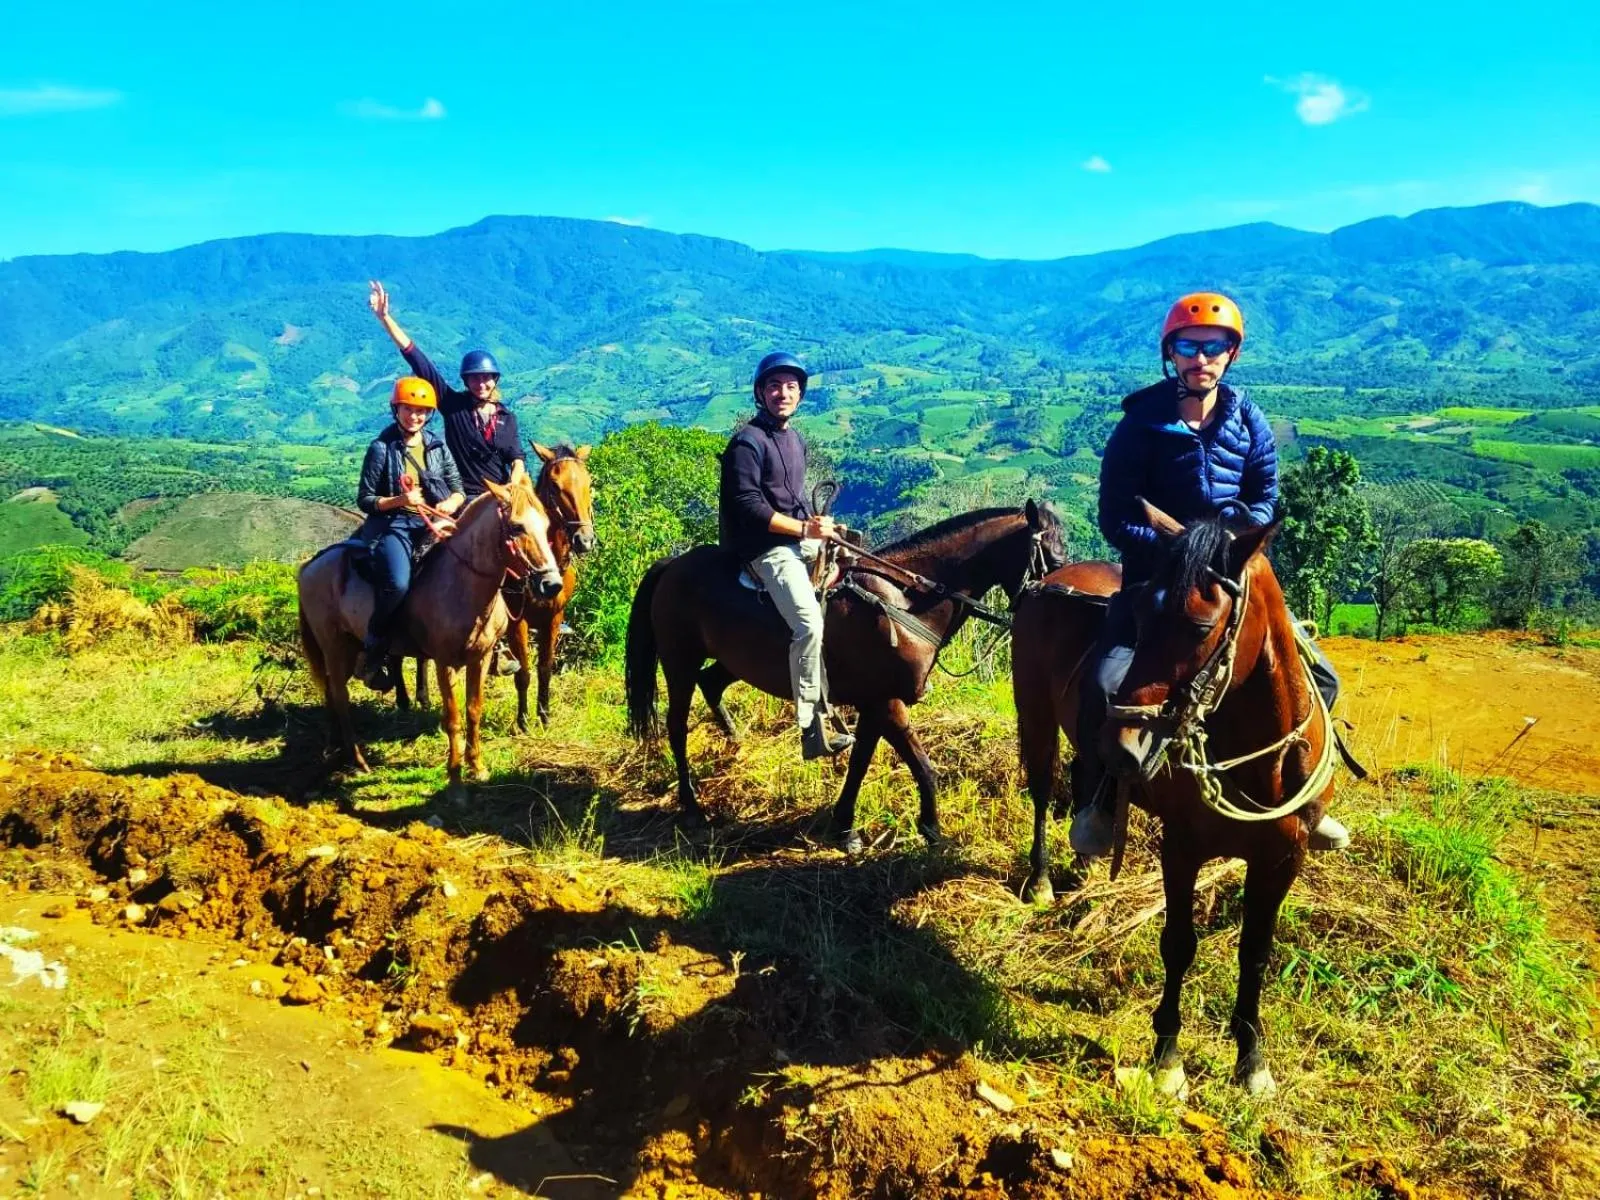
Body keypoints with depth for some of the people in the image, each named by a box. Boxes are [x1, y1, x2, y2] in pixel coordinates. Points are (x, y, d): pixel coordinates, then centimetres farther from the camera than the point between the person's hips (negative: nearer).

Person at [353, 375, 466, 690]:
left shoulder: (437, 446, 12)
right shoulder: (382, 448, 1)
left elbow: (459, 490, 14)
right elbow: (364, 500, 1)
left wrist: (447, 506, -8)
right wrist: (399, 500, -15)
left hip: (435, 524, 4)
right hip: (393, 525, -4)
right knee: (397, 584, -33)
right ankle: (373, 651, -13)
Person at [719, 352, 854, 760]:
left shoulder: (795, 439, 17)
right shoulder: (748, 442, -10)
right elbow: (749, 506, -18)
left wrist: (817, 524, 7)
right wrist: (805, 529, -17)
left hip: (802, 539, 9)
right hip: (769, 548, -9)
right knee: (809, 623, -25)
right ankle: (813, 730, -20)